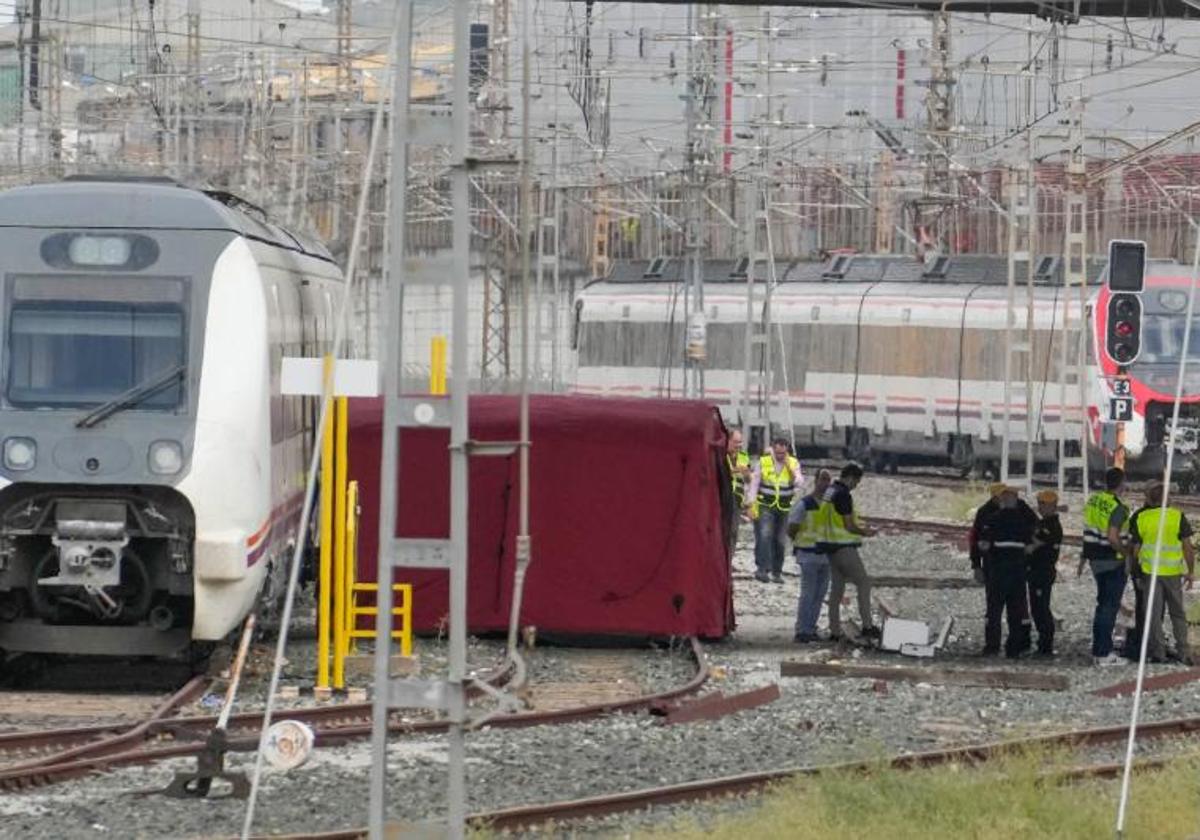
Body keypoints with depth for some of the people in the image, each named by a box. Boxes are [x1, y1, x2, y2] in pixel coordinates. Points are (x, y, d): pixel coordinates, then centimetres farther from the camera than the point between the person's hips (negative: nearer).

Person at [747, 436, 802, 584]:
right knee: (764, 536, -19)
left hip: (784, 508, 2)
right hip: (765, 506, -2)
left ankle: (776, 572, 15)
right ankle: (762, 568, -23)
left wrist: (789, 467, -20)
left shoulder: (793, 463, 2)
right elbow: (754, 483, 1)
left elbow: (799, 483, -10)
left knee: (779, 541, 5)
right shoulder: (763, 462, -2)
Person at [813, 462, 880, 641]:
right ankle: (867, 626, -8)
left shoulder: (829, 492, 12)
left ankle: (835, 631, 11)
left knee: (837, 588, 11)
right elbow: (849, 526, -17)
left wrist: (858, 526, 22)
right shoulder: (843, 495, -17)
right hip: (843, 547, -9)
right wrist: (864, 533, -1)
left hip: (829, 546, 9)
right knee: (864, 583, -3)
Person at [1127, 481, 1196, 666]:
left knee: (1153, 613, 7)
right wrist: (1190, 571, 4)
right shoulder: (1177, 517, -5)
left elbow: (1135, 548, 2)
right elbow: (1188, 547, -5)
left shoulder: (1140, 518, -3)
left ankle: (1156, 652, 7)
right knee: (1177, 612, 13)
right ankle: (1183, 652, 12)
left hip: (1150, 572, -1)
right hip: (1173, 572, 1)